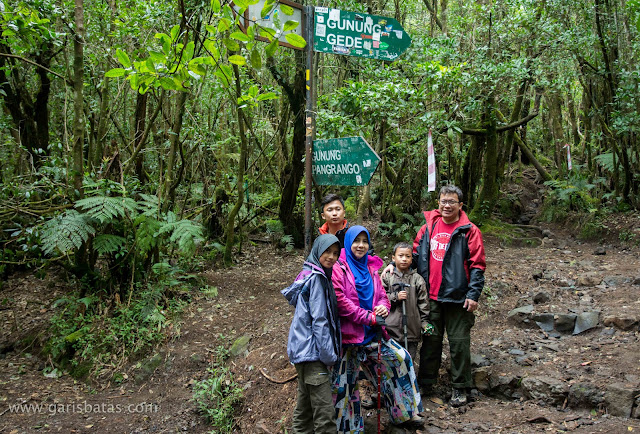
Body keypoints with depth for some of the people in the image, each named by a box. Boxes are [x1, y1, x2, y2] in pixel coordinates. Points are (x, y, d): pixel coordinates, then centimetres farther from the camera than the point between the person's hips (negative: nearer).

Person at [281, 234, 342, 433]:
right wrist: (329, 355, -13)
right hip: (312, 350, -10)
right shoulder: (316, 278, -13)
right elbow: (319, 320, -17)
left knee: (305, 405, 18)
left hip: (304, 350, 10)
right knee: (325, 411, -9)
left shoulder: (310, 274, 15)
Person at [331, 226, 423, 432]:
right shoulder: (339, 268, -9)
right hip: (348, 335, -7)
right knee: (344, 383, 0)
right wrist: (368, 317, -17)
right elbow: (339, 300, -18)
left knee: (400, 358, 10)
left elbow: (382, 296, 16)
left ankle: (403, 414, 26)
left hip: (372, 333, 7)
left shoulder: (370, 268, 12)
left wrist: (383, 307, -8)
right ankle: (348, 428, 19)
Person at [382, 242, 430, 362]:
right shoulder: (387, 277, 4)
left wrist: (425, 323, 2)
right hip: (391, 329, -1)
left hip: (412, 330, 1)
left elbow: (423, 304, 8)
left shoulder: (417, 279, 7)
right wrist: (395, 297, -10)